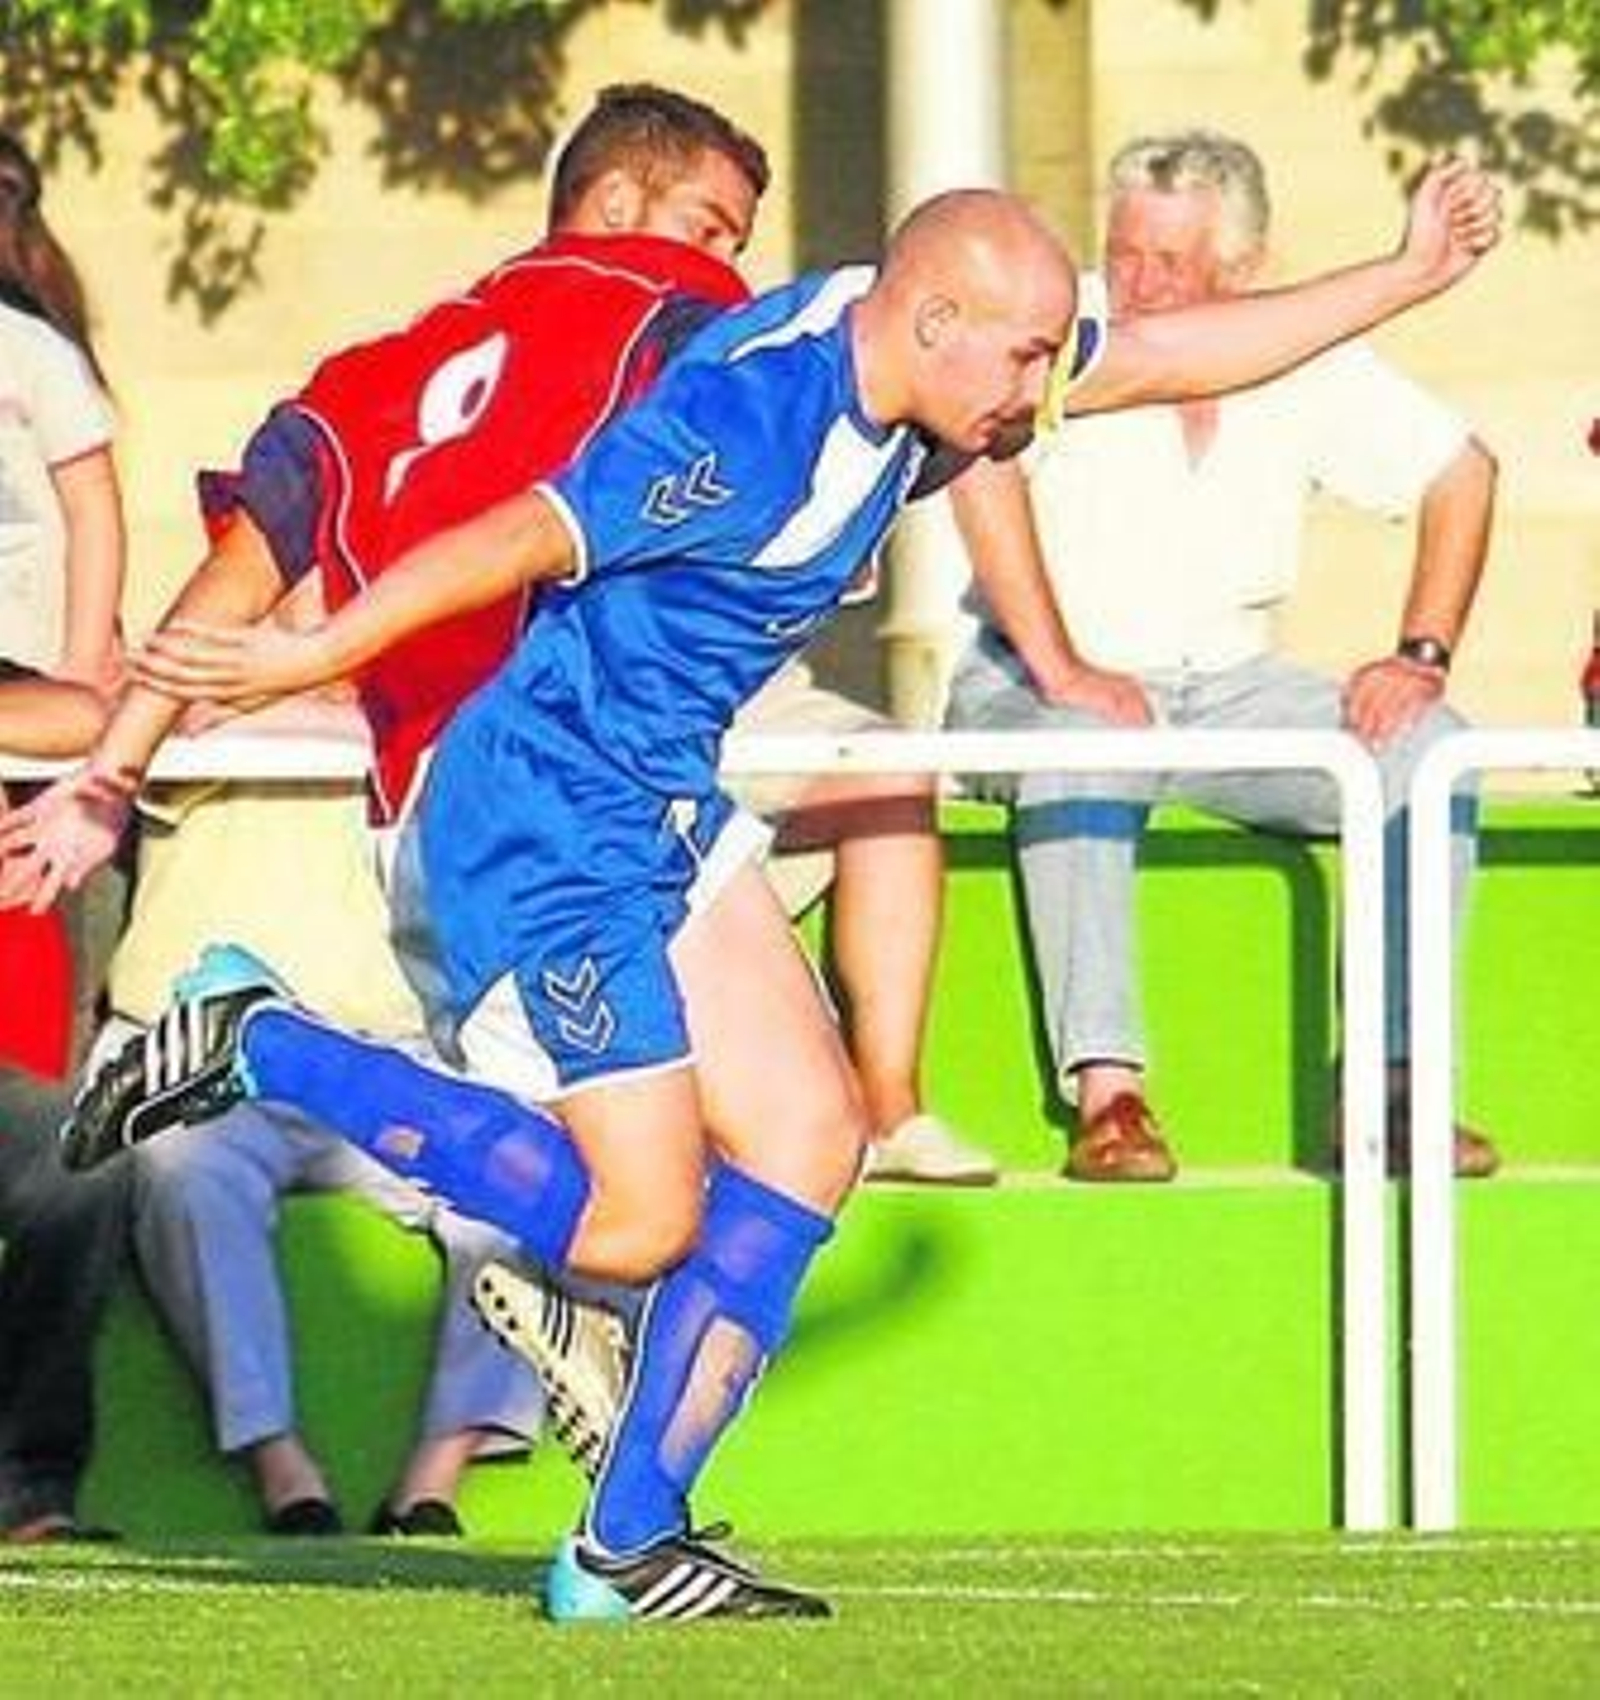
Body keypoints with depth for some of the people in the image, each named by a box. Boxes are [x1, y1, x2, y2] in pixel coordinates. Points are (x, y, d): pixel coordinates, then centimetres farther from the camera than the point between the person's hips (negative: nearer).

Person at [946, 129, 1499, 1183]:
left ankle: (1392, 1080, -19)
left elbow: (1460, 474, 10)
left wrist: (1424, 657, -2)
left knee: (1426, 747, -17)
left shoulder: (1304, 358, 1)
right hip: (1047, 683, -4)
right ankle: (1106, 1088, -40)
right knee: (1088, 742, -38)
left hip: (1225, 683, 4)